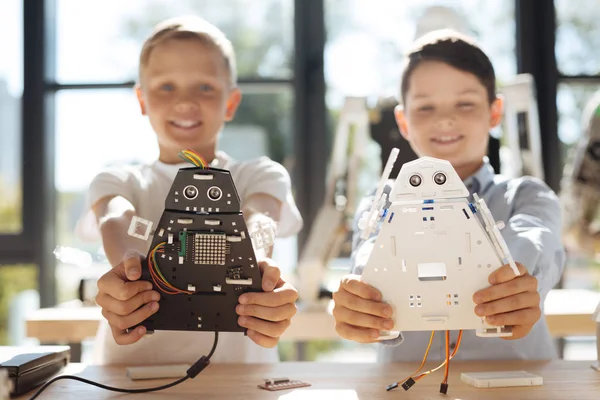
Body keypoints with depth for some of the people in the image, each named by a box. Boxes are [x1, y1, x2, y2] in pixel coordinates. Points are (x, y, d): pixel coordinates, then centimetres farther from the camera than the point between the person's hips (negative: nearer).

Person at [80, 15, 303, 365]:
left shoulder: (261, 176, 10)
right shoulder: (118, 182, 12)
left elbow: (258, 224, -13)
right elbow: (118, 223, -11)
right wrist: (131, 265, -35)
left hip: (236, 368, -1)